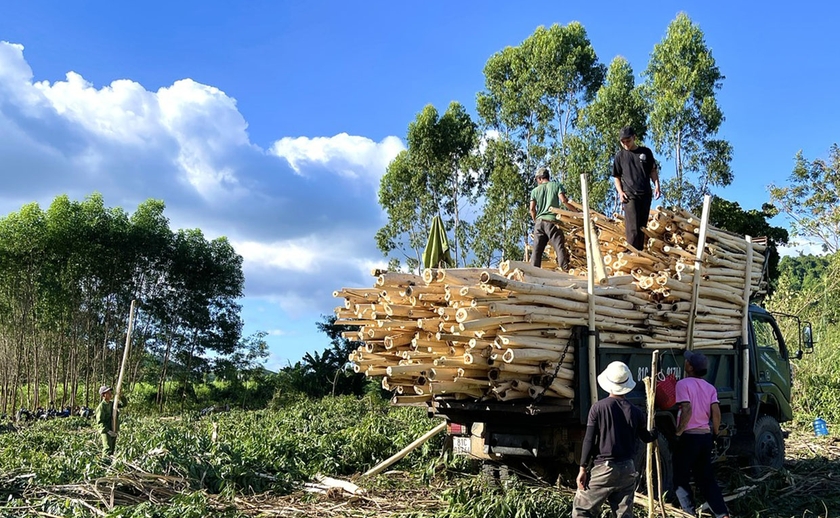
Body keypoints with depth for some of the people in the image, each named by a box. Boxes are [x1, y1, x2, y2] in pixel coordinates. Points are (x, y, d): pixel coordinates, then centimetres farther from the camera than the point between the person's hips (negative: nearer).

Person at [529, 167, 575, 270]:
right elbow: (563, 200, -5)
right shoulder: (557, 185, 9)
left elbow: (532, 208, 7)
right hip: (552, 221, -3)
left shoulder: (535, 190, 16)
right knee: (560, 248, -9)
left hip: (539, 222, 3)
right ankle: (565, 270, -20)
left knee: (537, 251, 3)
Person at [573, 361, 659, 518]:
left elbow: (589, 441, -9)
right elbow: (647, 437, 17)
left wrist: (583, 469, -3)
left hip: (604, 468, -4)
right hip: (627, 469, 4)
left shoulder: (598, 408, -8)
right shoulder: (636, 411, 1)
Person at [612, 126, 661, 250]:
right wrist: (620, 192, -4)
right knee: (633, 229, -12)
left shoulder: (646, 152, 10)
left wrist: (657, 186, 1)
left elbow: (653, 170, 15)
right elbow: (616, 177, 10)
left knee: (642, 227, 7)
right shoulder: (620, 156, 6)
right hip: (629, 195, -3)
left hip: (645, 194, 3)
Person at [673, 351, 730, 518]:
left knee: (680, 479, 7)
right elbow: (716, 412, -1)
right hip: (705, 436, 6)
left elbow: (687, 410, -21)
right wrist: (715, 433, 12)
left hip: (689, 436, -6)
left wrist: (678, 432, -13)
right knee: (706, 478, 15)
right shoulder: (710, 387, 8)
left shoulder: (683, 384, -11)